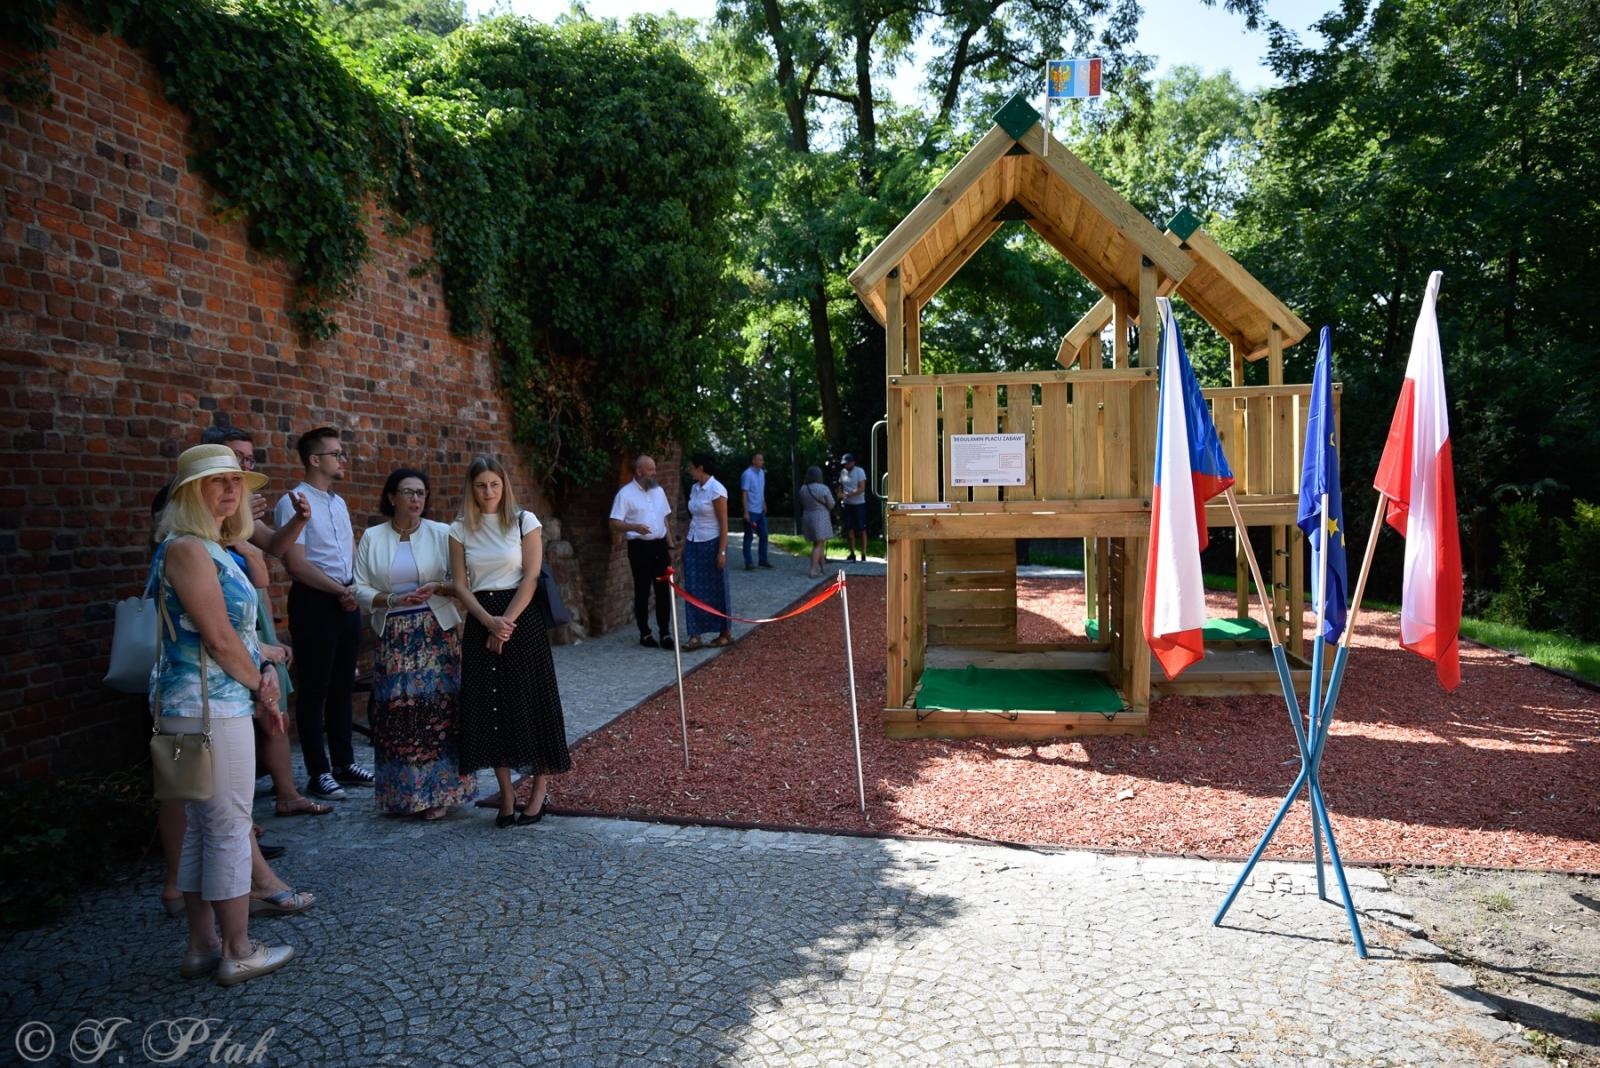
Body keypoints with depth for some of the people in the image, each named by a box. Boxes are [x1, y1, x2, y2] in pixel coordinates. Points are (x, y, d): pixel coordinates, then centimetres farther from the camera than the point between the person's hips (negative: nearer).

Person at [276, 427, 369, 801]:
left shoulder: (339, 503, 13)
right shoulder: (293, 501, -12)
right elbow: (297, 564, -17)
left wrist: (355, 592, 2)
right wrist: (341, 591, -13)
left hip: (347, 601, 8)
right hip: (314, 602, -8)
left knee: (342, 686, 15)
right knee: (313, 690, 2)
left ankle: (344, 763, 25)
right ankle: (318, 773, 10)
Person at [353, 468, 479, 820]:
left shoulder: (441, 534, 1)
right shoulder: (372, 538, 6)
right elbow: (361, 589, 3)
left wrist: (437, 588, -17)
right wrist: (393, 600, -13)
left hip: (436, 634, -1)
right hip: (393, 638, 1)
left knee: (437, 710, -4)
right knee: (396, 712, 1)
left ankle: (438, 793, 7)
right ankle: (401, 793, 15)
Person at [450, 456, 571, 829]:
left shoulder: (524, 521, -2)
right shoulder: (460, 530, 5)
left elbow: (531, 578, -7)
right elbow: (460, 584, 2)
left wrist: (507, 623, -14)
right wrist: (490, 622, -12)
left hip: (523, 617, -3)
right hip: (481, 621, 3)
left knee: (531, 701, 0)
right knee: (489, 705, 3)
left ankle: (539, 791, 12)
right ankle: (506, 793, 14)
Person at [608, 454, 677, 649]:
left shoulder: (659, 491, 10)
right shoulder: (625, 494, -9)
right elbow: (614, 524, -13)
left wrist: (670, 545, 13)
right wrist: (634, 527, -31)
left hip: (660, 545, 5)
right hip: (640, 547, -5)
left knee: (663, 590, 4)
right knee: (642, 591, 3)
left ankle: (665, 633, 11)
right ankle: (645, 633, 14)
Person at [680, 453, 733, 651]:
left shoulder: (716, 489, -14)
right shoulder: (694, 488, 8)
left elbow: (724, 524, -15)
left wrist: (722, 552, -17)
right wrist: (684, 542, 13)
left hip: (711, 545, -7)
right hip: (693, 545, 7)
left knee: (716, 590, 4)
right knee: (694, 590, 3)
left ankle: (725, 634, 17)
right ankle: (695, 635, 5)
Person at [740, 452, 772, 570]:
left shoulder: (762, 472, 9)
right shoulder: (747, 474, -13)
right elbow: (744, 494, -15)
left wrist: (764, 504, 16)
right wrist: (746, 512, -18)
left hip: (760, 511, 7)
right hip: (751, 511, -7)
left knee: (764, 535, 9)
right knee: (749, 537, 0)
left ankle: (763, 560, 17)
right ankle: (748, 562, 6)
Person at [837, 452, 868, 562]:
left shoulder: (860, 472, -9)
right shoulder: (843, 472, 8)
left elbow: (861, 489, -17)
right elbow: (841, 486, 18)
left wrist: (847, 495, -24)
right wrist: (840, 494, -4)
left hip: (859, 504, -5)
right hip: (847, 504, 5)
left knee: (861, 529, -2)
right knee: (849, 529, 6)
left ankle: (863, 554, 0)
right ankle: (852, 553, 12)